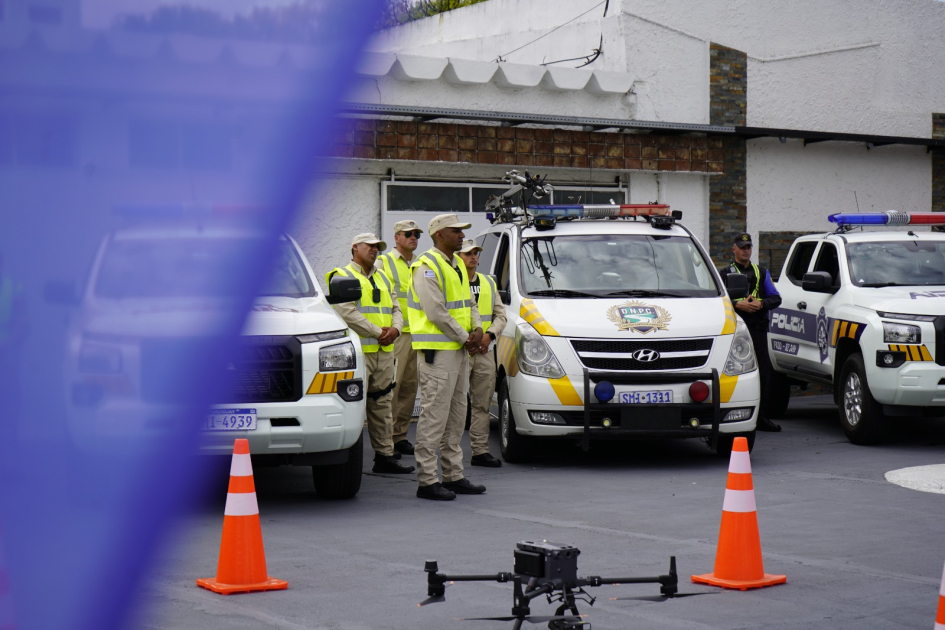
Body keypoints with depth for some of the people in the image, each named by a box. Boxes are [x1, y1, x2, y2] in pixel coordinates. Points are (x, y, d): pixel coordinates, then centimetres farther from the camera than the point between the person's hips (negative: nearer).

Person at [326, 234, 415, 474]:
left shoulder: (382, 278, 23)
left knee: (381, 404, 10)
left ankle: (384, 455, 15)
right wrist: (378, 332, -13)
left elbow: (396, 309, 20)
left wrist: (395, 329, -3)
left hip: (384, 351, 8)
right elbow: (347, 312, -14)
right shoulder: (343, 277, -2)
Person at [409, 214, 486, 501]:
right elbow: (437, 313, -19)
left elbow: (469, 302, 21)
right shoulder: (427, 268, -13)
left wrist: (477, 329, 3)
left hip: (460, 350, 10)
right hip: (437, 351, -10)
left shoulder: (457, 265, 17)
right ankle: (427, 481, -5)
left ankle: (454, 476, 21)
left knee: (456, 414, 13)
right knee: (434, 415, -8)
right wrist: (465, 338, -12)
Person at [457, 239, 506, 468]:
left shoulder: (489, 283, 17)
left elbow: (500, 314, 16)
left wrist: (489, 335, -3)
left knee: (482, 404, 5)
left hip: (485, 352, 5)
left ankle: (480, 451, 8)